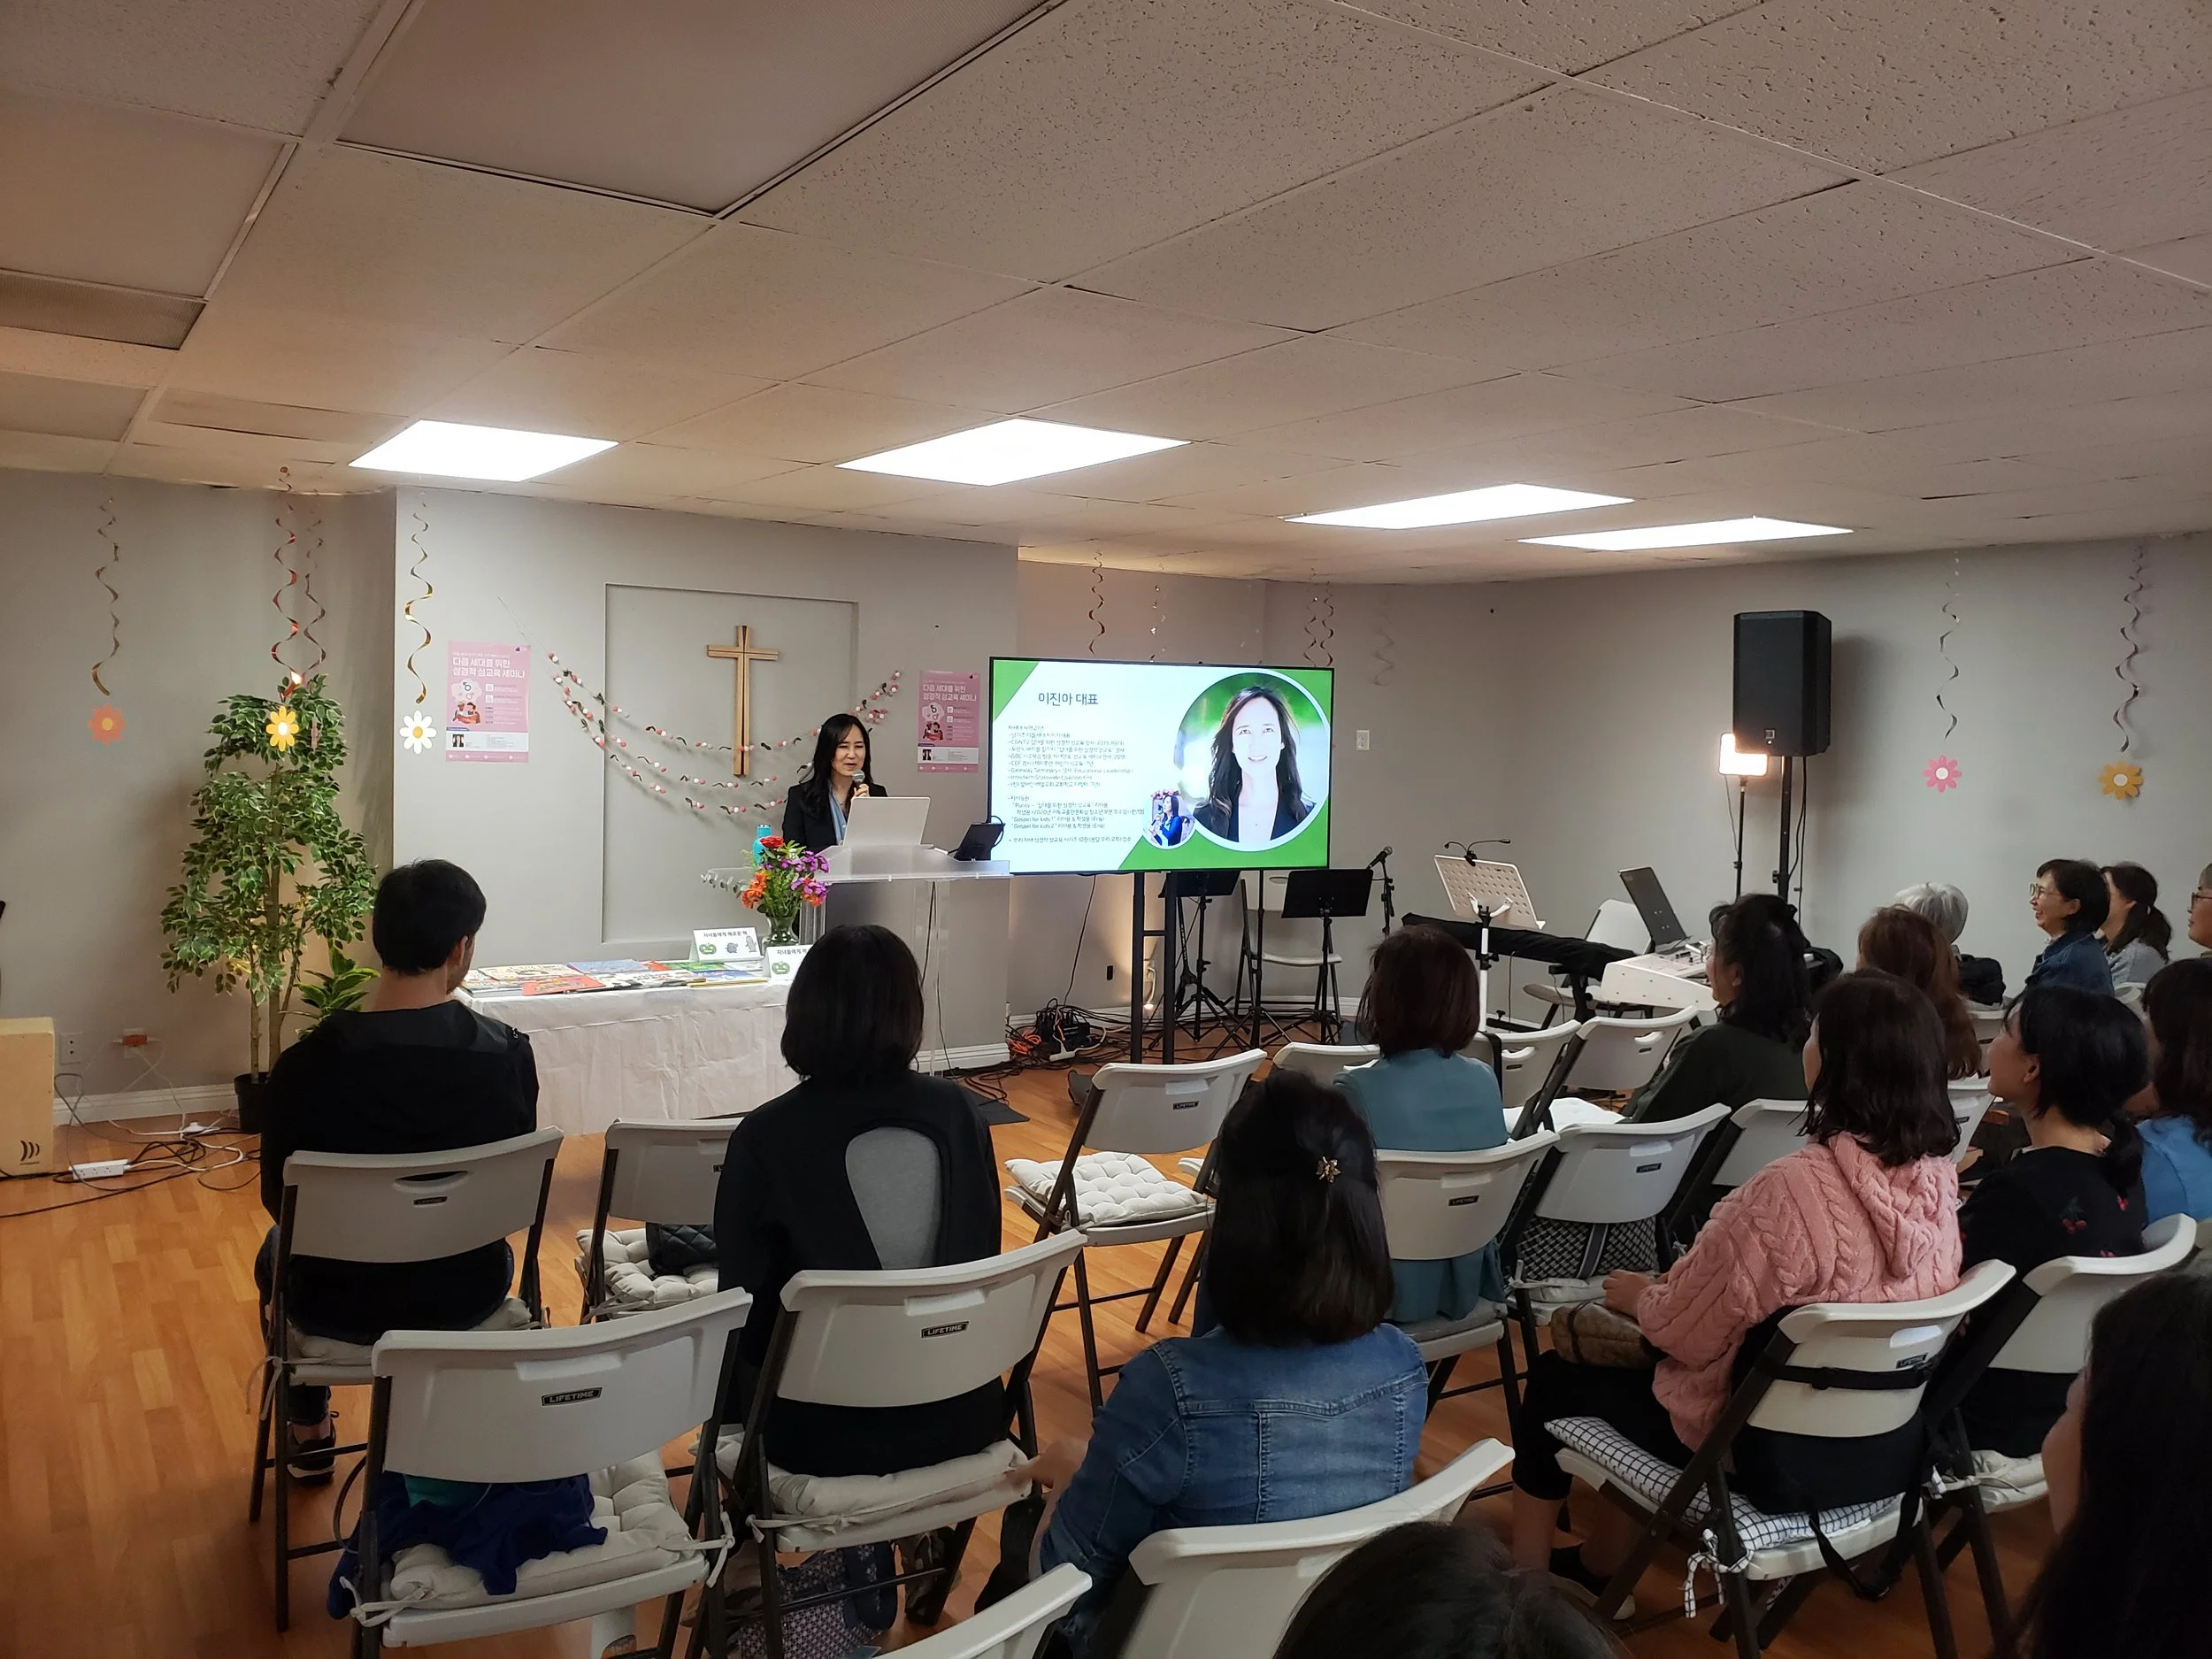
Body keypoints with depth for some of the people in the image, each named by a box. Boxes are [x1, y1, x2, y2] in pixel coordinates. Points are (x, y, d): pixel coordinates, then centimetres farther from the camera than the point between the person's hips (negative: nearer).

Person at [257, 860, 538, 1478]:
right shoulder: (509, 1054, -19)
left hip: (341, 1307, -1)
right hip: (466, 1298, 1)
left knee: (278, 1249, 34)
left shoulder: (304, 1066, -23)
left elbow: (278, 1200, -8)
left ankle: (309, 1432, 47)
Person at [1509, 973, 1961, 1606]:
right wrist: (1666, 1288, 12)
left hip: (1772, 1456, -7)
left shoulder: (1794, 1188, -32)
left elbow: (1685, 1331, -22)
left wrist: (1637, 1295, 0)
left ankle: (1523, 1582, 31)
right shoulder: (1938, 1178, -8)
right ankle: (1596, 1572, 39)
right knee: (1622, 1356, 27)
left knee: (1556, 1375, 16)